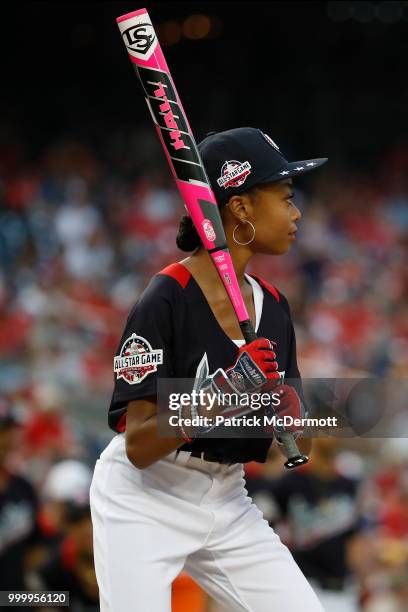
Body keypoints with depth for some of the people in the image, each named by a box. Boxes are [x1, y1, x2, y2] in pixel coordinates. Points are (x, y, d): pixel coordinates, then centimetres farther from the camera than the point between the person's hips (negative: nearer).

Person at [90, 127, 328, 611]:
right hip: (145, 502, -6)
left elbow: (300, 447, 6)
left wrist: (286, 407, -17)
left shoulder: (273, 307, 4)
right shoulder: (167, 300, -17)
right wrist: (224, 393, -33)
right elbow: (139, 447, -21)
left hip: (228, 505, 6)